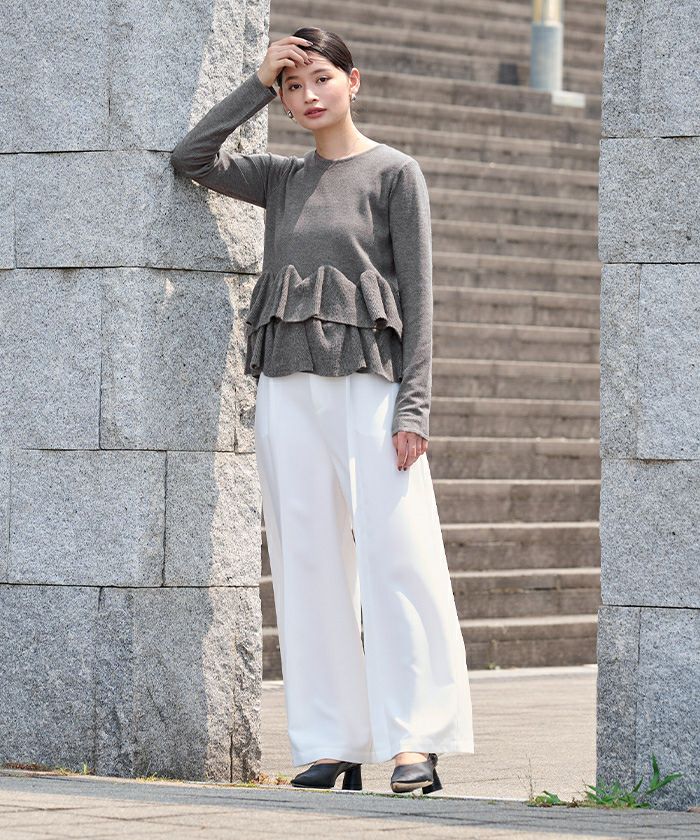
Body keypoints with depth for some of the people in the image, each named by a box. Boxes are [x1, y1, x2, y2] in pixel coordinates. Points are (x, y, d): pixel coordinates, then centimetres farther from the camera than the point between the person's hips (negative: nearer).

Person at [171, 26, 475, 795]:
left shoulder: (394, 174, 2)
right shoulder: (282, 181, 16)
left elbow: (418, 296, -2)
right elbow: (190, 159, 6)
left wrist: (413, 407, -10)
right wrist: (257, 84, 4)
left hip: (369, 384, -5)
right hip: (288, 386, 5)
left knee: (396, 555, -11)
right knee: (309, 563, 3)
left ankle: (415, 740, -10)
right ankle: (333, 745, 6)